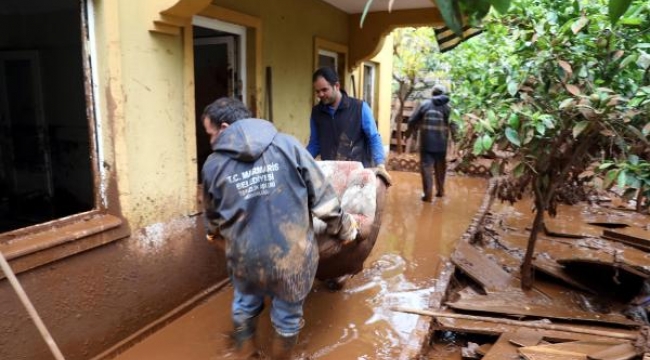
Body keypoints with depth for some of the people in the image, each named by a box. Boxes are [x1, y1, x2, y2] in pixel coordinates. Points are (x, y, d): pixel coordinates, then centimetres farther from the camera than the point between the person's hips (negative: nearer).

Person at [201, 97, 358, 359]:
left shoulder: (214, 165, -3)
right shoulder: (288, 145, -6)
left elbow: (213, 218, 13)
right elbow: (322, 198, -5)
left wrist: (216, 237, 36)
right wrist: (344, 229, 12)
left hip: (245, 258, 2)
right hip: (292, 256, -1)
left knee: (245, 306, 32)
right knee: (287, 318, 23)